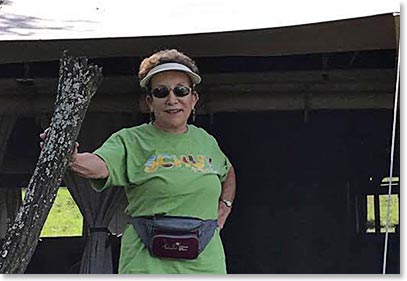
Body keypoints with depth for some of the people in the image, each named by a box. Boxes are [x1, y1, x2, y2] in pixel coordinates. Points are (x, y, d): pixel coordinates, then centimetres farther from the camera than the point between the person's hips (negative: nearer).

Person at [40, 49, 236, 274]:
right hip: (147, 265, -4)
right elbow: (97, 166, -23)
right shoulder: (131, 141, -2)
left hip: (205, 263, 5)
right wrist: (70, 158, -44)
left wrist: (224, 205, 16)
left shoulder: (206, 141, 13)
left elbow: (228, 173, 34)